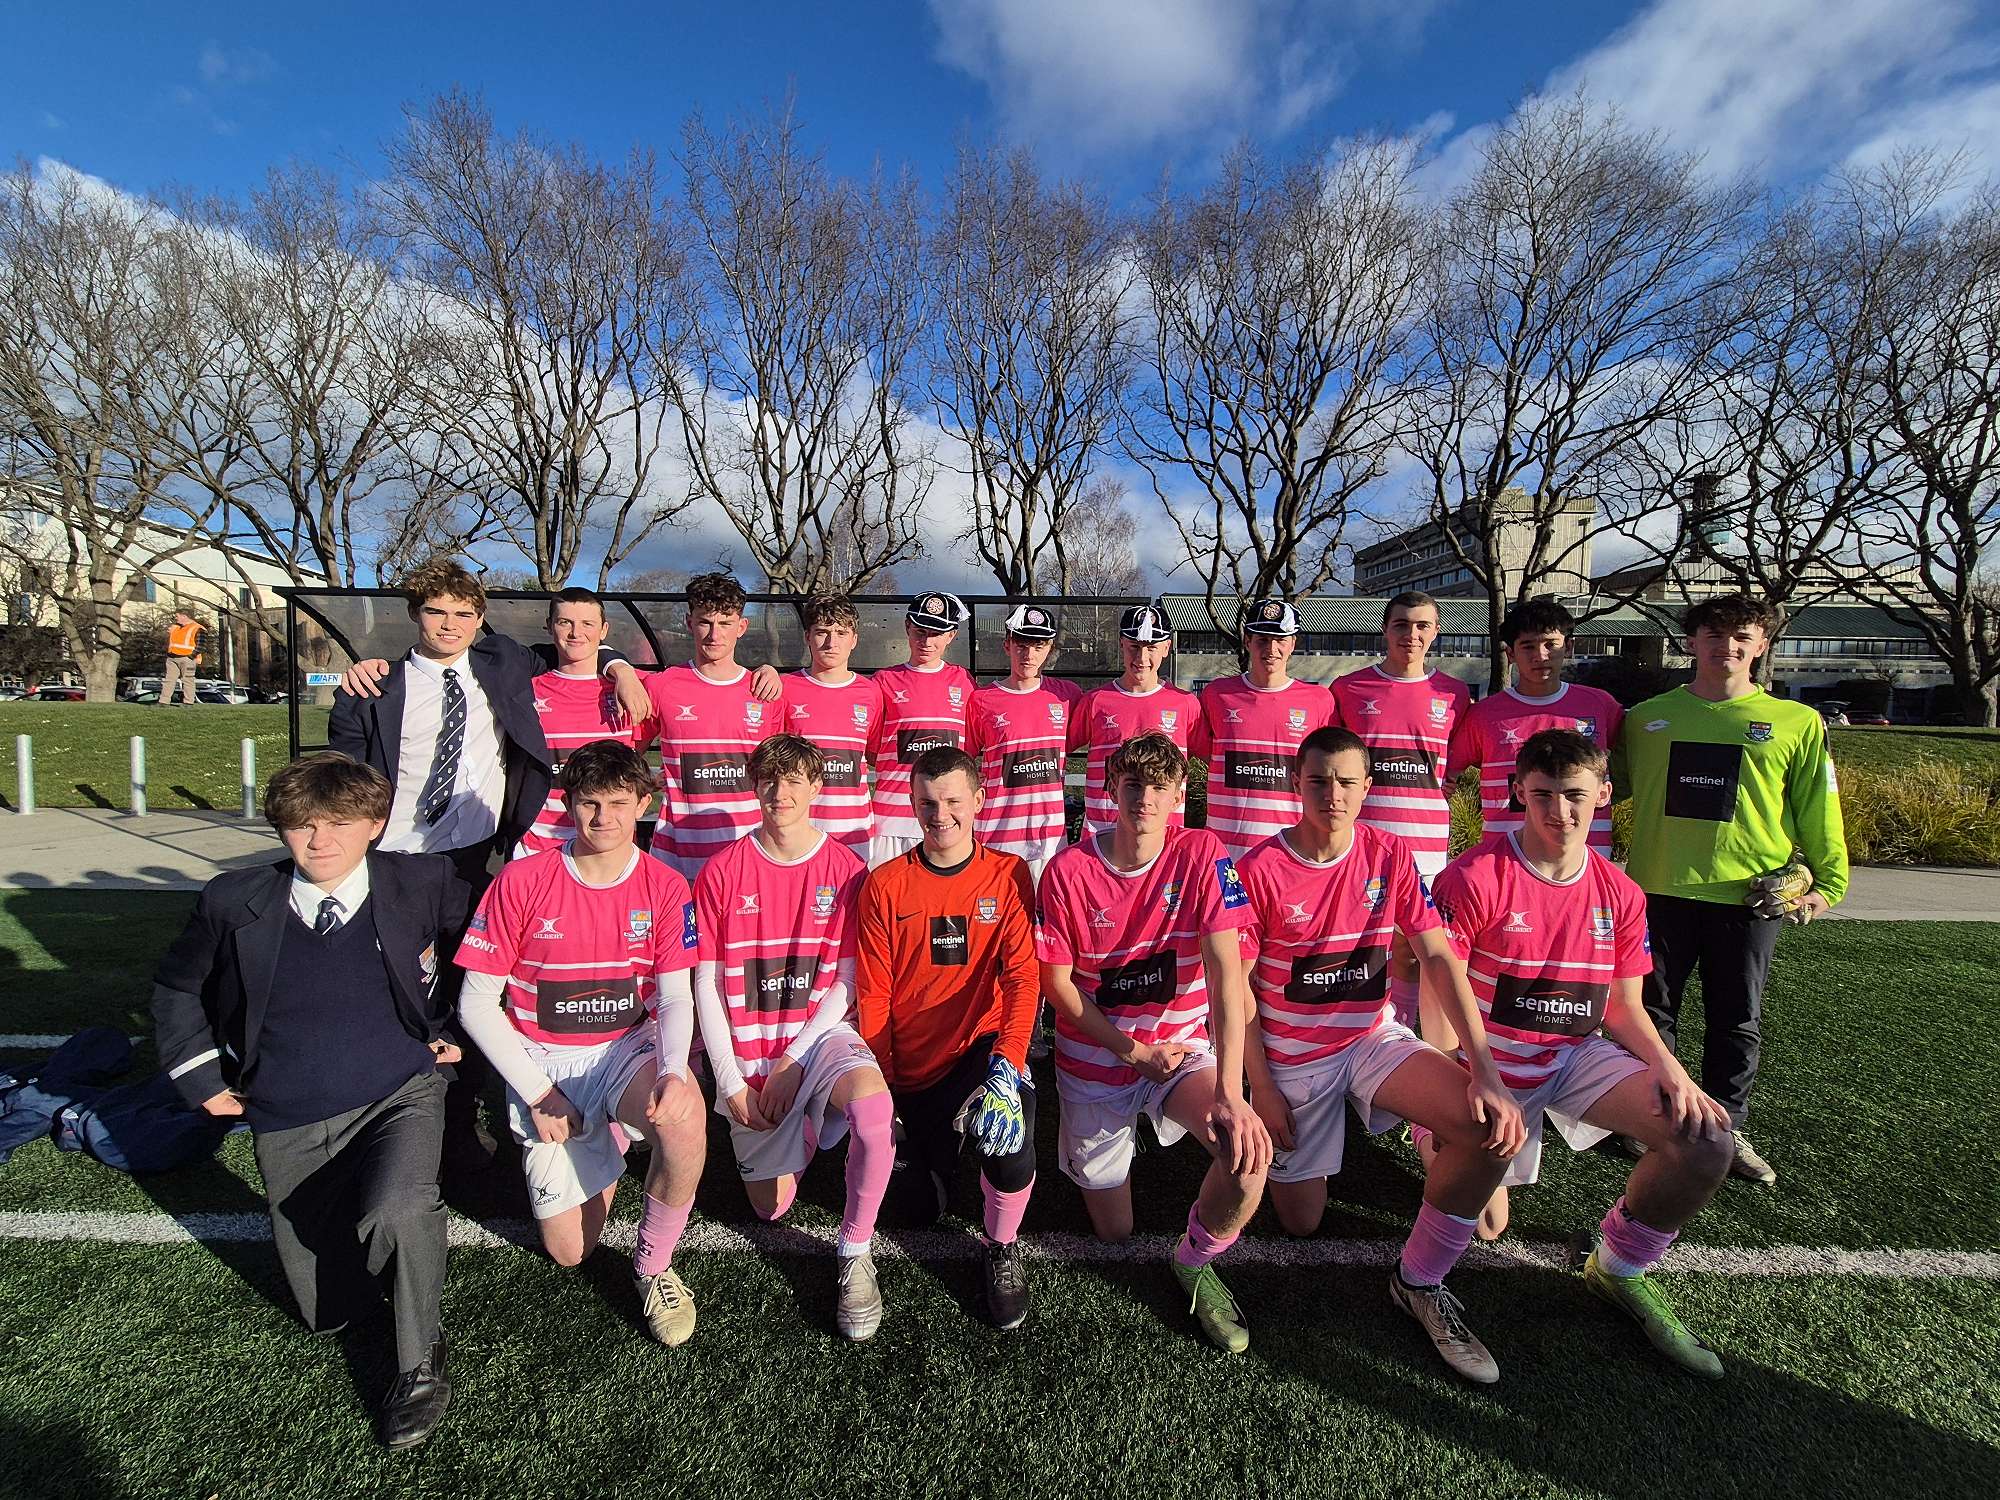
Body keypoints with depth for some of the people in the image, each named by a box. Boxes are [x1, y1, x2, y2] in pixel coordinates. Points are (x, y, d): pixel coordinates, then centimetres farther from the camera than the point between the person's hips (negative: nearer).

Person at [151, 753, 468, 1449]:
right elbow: (175, 986, 14)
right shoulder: (234, 902, -5)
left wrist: (455, 1026, 1)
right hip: (289, 1127, 3)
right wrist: (203, 1076, 9)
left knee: (398, 1211, -34)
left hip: (398, 1095, -3)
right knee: (328, 1312, 11)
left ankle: (420, 1364, -7)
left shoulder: (419, 882, -10)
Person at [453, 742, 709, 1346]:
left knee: (685, 1111, -35)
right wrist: (538, 1093, -11)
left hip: (628, 1048, 0)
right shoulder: (520, 882, -10)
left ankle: (653, 1266, -8)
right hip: (543, 1062, 0)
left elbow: (675, 998, -8)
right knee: (569, 1251, 3)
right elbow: (476, 1005, -6)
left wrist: (672, 1069, -29)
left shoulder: (664, 887, -6)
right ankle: (605, 1144, 35)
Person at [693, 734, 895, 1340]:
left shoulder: (845, 869, -5)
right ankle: (796, 1129, 39)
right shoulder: (723, 871, -3)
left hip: (818, 1033, -1)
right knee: (772, 1207, 5)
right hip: (746, 1047, 2)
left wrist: (793, 1058, -13)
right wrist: (730, 1080, -6)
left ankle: (855, 1253, -11)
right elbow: (705, 985, -1)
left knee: (872, 1099, -34)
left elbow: (845, 982, -4)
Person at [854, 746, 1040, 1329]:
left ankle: (1003, 1250, -4)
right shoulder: (884, 885, -3)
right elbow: (872, 997, -1)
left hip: (983, 1047, -2)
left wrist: (1006, 1064, -25)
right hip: (912, 1066, 2)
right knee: (928, 1201, 8)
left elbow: (1023, 978, -10)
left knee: (1009, 1117, -32)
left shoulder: (1009, 876, -4)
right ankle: (931, 1140, 43)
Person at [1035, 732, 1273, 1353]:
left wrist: (1228, 1092, -32)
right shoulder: (1068, 871, -14)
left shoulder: (1201, 854, -15)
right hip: (1096, 1055, 0)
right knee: (1113, 1231, 9)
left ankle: (1195, 1259, 4)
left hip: (1186, 1046, 0)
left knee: (1249, 1150, -28)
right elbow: (1058, 982, -7)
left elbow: (1226, 974, -23)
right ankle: (1081, 1147, 42)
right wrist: (1134, 1052, -14)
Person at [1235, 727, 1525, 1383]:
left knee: (1496, 1128, -22)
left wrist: (1485, 1070, -20)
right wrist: (1261, 1089, -12)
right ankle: (1292, 1145, 41)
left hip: (1375, 1038, 2)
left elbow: (1440, 959, -10)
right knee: (1301, 1223, 7)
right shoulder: (1260, 870, -17)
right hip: (1292, 1055, -2)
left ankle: (1419, 1279, 0)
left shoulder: (1389, 856, -8)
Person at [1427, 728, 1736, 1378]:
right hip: (1490, 1062, -4)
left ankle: (1620, 1268, 10)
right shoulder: (1475, 877, -17)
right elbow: (1438, 995, -17)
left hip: (1579, 1055, 5)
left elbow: (1623, 1006, 7)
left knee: (1705, 1139, -15)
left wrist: (1667, 1065, -13)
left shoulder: (1619, 893, 0)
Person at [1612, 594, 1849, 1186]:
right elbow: (1612, 780, 17)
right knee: (1652, 1013, 9)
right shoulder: (1646, 717, 5)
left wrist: (1827, 882, 2)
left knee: (1738, 1022, 11)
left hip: (1749, 895, 0)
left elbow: (1818, 812, 6)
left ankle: (1726, 1129, 27)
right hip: (1660, 890, 1)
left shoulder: (1798, 723, 3)